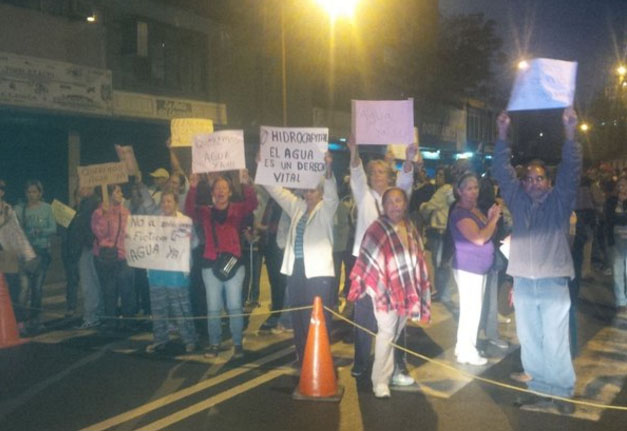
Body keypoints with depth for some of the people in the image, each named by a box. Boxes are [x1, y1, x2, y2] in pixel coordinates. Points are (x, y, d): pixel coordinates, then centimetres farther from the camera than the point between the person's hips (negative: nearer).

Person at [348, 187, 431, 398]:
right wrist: (360, 286, -11)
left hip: (406, 289, 6)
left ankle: (391, 371, 30)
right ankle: (380, 382, -2)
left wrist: (419, 289, 16)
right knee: (386, 335, -7)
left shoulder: (410, 228, 9)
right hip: (386, 289, -6)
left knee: (396, 335, 15)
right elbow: (367, 261, -10)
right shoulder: (378, 229, -11)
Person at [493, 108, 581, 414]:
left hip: (553, 282, -3)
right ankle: (540, 390, 20)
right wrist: (503, 136, -7)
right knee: (529, 340, 8)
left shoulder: (559, 200, 4)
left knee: (555, 342, -2)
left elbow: (571, 171, -9)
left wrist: (570, 135, -22)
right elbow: (503, 171, 4)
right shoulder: (518, 199, 10)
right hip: (523, 282, 3)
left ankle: (561, 393, 10)